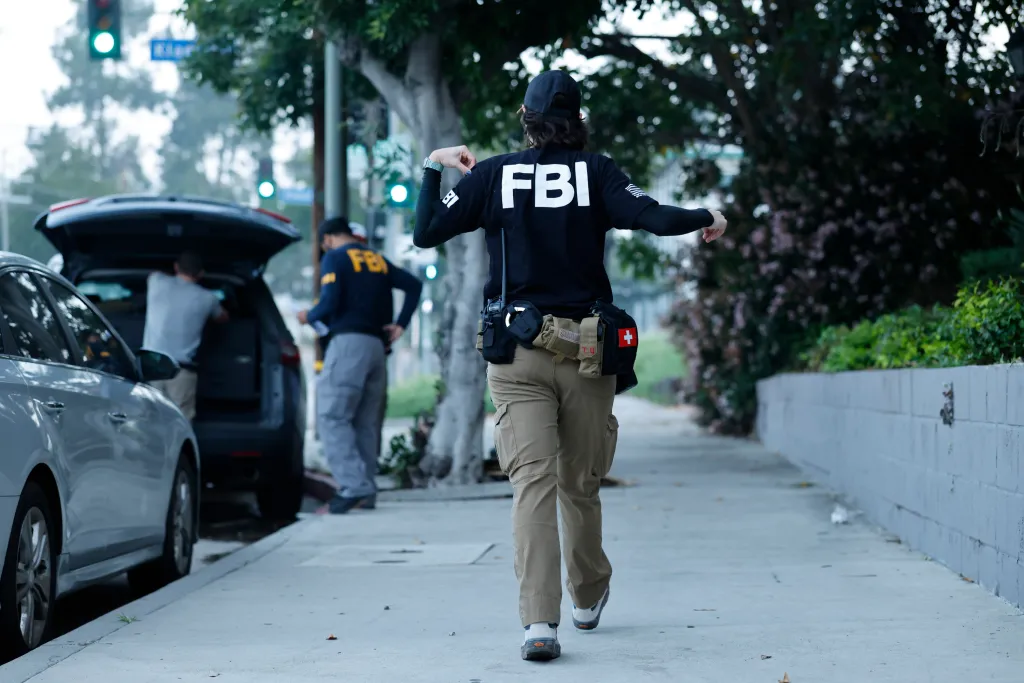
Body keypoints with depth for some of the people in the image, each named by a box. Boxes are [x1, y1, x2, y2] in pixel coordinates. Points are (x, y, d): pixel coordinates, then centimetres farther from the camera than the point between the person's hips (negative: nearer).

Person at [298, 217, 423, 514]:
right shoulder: (378, 260, 20)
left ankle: (354, 486, -22)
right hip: (376, 345, 7)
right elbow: (414, 285, 17)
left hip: (348, 342, -7)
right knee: (365, 422, 9)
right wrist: (400, 325, 15)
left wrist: (308, 317, 7)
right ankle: (367, 494, 6)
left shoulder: (334, 258, 0)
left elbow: (329, 303, -12)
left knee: (332, 416, -9)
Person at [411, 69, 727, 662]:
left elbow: (426, 233, 2)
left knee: (533, 483, -6)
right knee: (581, 483, 16)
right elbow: (651, 217, -11)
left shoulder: (492, 175, 3)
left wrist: (433, 167, 17)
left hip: (517, 354, 0)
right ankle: (588, 596, 36)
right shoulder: (596, 171, 0)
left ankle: (540, 622, -18)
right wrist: (706, 220, 8)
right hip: (585, 352, 0)